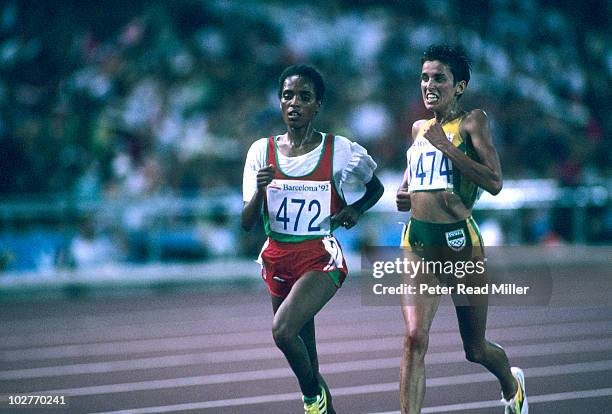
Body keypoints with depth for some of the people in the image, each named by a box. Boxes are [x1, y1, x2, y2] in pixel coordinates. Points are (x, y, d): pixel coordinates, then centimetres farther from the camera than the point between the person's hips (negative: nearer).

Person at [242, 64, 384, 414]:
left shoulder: (340, 151, -4)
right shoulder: (262, 151, 2)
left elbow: (376, 188, 15)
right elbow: (248, 224, 1)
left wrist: (356, 209, -5)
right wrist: (260, 190, -18)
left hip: (321, 258, -4)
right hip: (277, 260, 4)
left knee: (283, 330, -27)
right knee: (307, 364, 10)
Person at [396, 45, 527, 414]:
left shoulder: (473, 122, -4)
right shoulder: (419, 128, 12)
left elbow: (494, 182, -17)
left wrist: (445, 145, -18)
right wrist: (405, 196, 8)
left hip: (459, 243, -4)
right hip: (417, 242, 4)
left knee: (476, 349, 13)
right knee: (415, 339, -16)